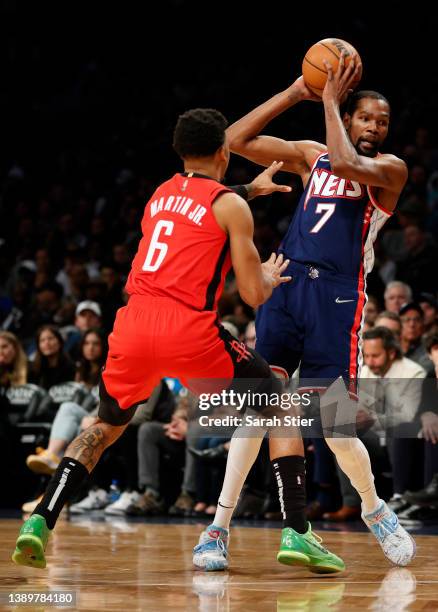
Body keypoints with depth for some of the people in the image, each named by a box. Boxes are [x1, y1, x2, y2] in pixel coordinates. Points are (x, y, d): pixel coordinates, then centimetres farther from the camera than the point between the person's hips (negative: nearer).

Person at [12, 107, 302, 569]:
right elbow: (254, 295, 3)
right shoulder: (231, 206, 3)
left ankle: (41, 520, 8)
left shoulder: (160, 194, 21)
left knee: (106, 425, 26)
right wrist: (270, 276, 25)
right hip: (189, 330, -5)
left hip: (133, 324, 5)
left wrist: (249, 189, 55)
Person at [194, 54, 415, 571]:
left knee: (335, 427, -5)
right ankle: (220, 525, -9)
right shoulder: (312, 155, 16)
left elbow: (347, 164, -20)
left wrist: (330, 100, -9)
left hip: (337, 299, -3)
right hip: (285, 283, 3)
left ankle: (375, 510, 23)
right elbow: (235, 140, 10)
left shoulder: (389, 170, 3)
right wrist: (296, 92, 6)